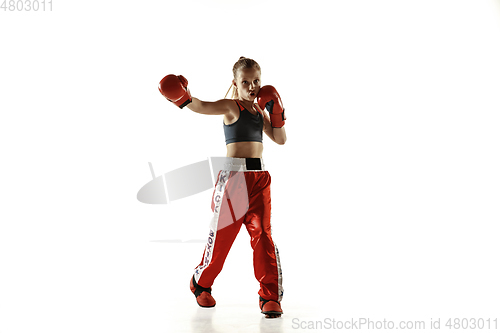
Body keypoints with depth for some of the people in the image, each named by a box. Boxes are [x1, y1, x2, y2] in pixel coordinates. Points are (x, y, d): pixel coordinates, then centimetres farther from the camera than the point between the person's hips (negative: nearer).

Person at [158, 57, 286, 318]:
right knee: (222, 234, 4)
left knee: (262, 234, -3)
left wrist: (276, 113, 5)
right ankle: (201, 283, 28)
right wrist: (183, 98, -44)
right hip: (234, 176, -5)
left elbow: (280, 140, 18)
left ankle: (270, 296, 1)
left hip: (260, 178, 5)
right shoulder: (231, 106, -6)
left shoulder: (260, 109, 16)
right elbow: (201, 106, -25)